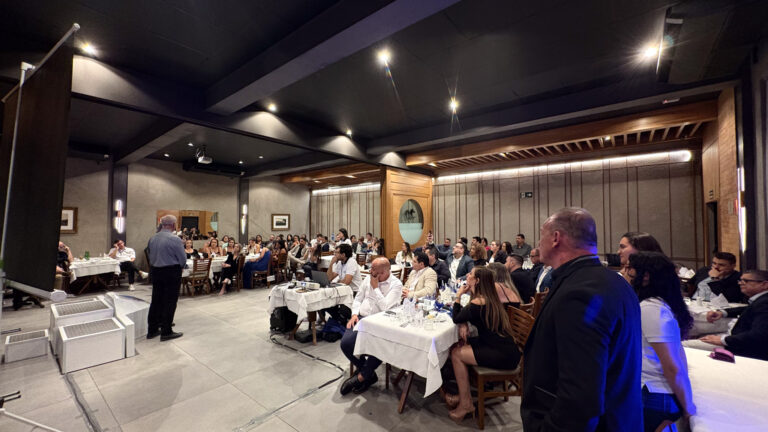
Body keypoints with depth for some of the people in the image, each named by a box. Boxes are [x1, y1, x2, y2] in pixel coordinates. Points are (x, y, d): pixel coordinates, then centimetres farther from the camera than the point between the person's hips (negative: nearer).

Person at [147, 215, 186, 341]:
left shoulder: (152, 238, 4)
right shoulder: (175, 239, -17)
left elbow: (151, 256, 11)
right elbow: (183, 259, -12)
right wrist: (180, 267, 7)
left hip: (155, 271, 7)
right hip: (171, 272, -7)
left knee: (156, 300, 16)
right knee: (169, 302, 2)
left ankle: (152, 330, 26)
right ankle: (166, 332, 10)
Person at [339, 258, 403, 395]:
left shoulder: (396, 284, -7)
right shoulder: (368, 278, 10)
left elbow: (385, 308, -18)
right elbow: (358, 298, 16)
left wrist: (375, 287, -13)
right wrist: (354, 314, -1)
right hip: (361, 318, 5)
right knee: (345, 342, -20)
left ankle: (361, 376, -1)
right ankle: (369, 373, 5)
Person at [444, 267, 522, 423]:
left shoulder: (478, 302, -21)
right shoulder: (489, 298, 9)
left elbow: (456, 318, -7)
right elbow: (463, 316, 16)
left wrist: (458, 295, -3)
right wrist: (463, 325, -4)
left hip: (503, 355, -9)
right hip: (504, 348, 9)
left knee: (456, 353, -5)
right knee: (458, 346, 9)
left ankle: (466, 404, 11)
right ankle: (464, 395, 21)